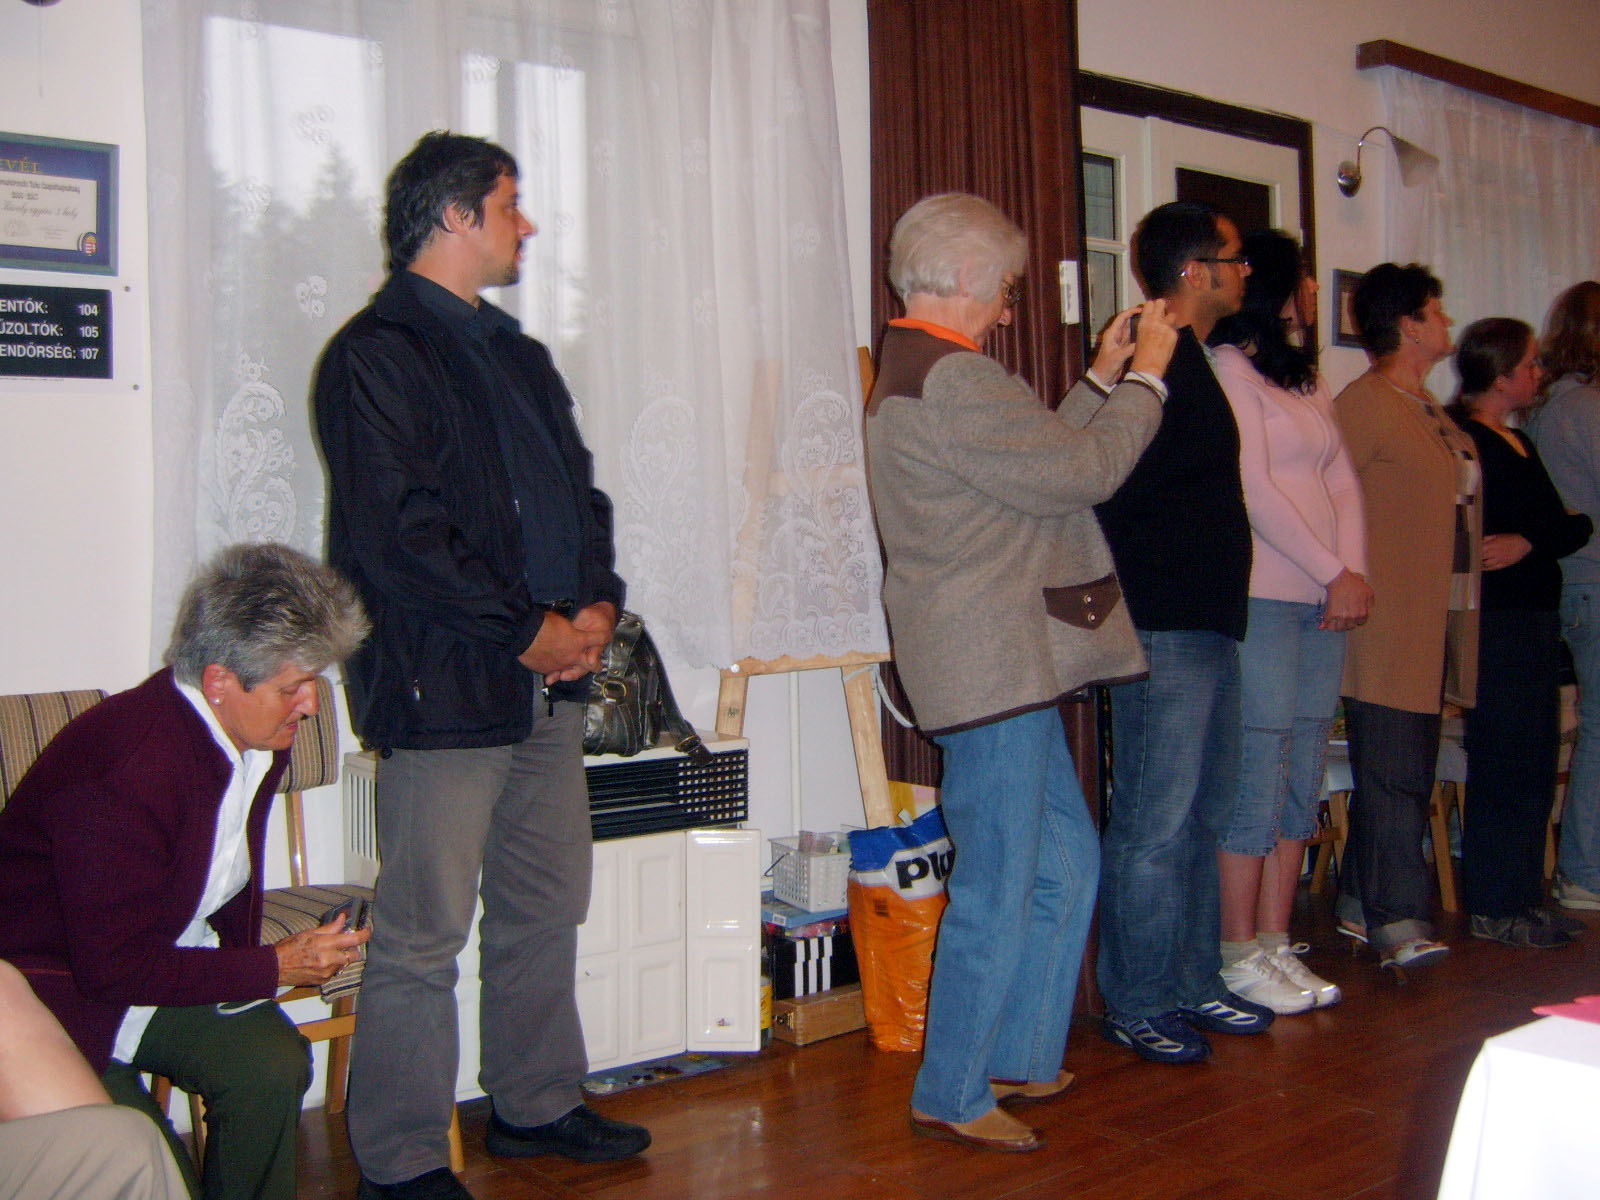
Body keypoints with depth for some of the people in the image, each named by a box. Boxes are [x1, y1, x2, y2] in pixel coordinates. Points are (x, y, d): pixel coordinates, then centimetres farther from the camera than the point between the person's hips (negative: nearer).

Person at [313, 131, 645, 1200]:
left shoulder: (516, 353, 20)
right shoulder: (375, 355, -8)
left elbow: (579, 487, 21)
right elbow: (397, 534, -16)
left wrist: (597, 602, 3)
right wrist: (527, 630, -13)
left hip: (551, 678, 9)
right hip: (445, 688, -8)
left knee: (546, 906, 16)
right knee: (424, 935, -2)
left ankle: (536, 1104, 31)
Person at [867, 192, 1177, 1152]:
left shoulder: (915, 368, 18)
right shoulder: (953, 377, -17)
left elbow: (1037, 455, 22)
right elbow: (1080, 470, -16)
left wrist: (1101, 380, 20)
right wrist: (1146, 376, -4)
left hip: (1008, 664, 11)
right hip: (993, 669, -11)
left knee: (1065, 862, 18)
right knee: (999, 886, -1)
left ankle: (1016, 1057, 29)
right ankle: (951, 1097, 13)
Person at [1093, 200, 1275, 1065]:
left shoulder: (1190, 362, 17)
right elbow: (1113, 499, -20)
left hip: (1207, 626, 10)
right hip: (1163, 632, -10)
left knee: (1203, 815, 16)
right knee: (1155, 824, -3)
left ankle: (1192, 984, 27)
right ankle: (1134, 1004, 9)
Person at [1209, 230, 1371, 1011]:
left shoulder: (1307, 379, 20)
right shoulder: (1229, 369, -5)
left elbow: (1342, 483, 15)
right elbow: (1253, 491, -12)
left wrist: (1353, 573, 0)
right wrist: (1333, 573, -9)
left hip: (1323, 600, 8)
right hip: (1262, 597, -8)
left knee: (1302, 781, 9)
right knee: (1256, 776, -5)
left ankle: (1276, 944, 17)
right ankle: (1239, 955, 4)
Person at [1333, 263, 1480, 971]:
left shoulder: (1430, 410, 20)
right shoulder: (1363, 405, -10)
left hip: (1437, 623, 9)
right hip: (1388, 625, -9)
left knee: (1409, 773, 11)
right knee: (1393, 774, -8)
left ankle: (1360, 905, 20)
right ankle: (1396, 923, -4)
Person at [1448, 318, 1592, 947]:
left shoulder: (1518, 443, 19)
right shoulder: (1460, 438, -9)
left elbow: (1570, 524, 9)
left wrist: (1528, 542, -9)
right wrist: (1546, 535, -16)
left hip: (1536, 618, 9)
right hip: (1497, 618, -9)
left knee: (1534, 760, 12)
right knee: (1503, 761, -5)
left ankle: (1522, 896, 21)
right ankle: (1493, 907, 3)